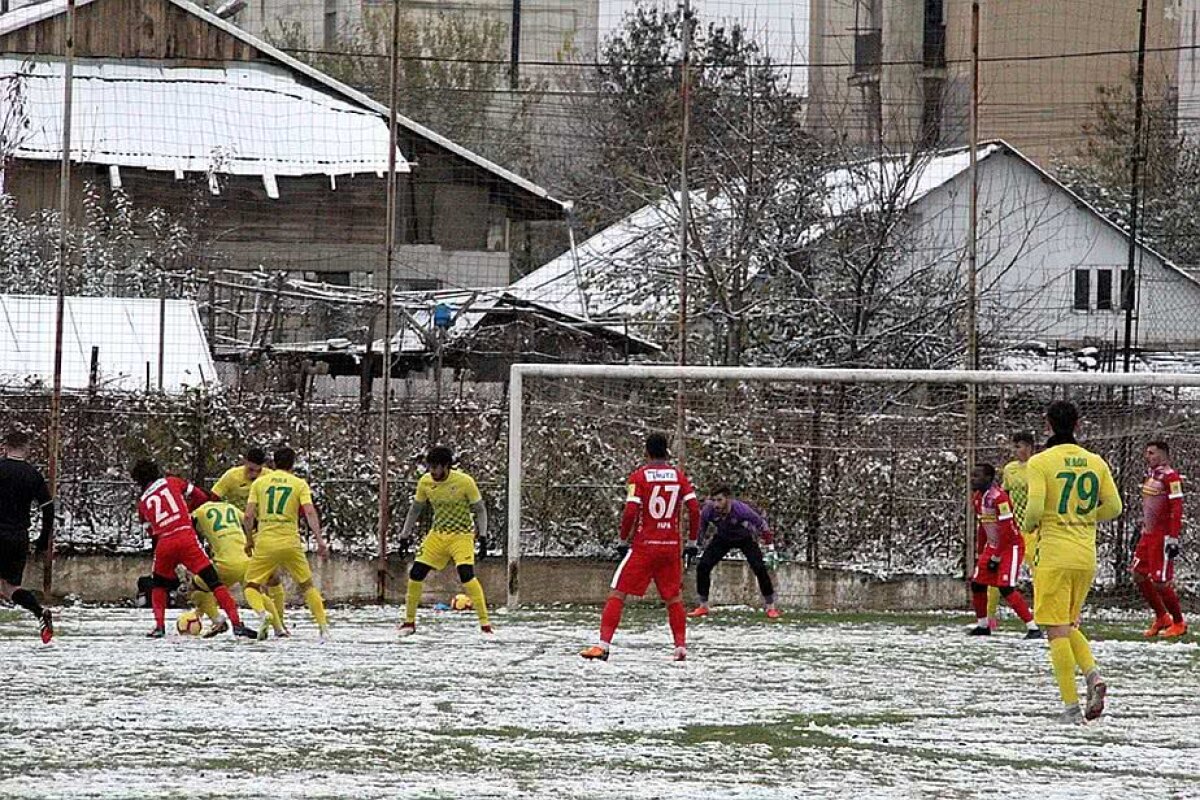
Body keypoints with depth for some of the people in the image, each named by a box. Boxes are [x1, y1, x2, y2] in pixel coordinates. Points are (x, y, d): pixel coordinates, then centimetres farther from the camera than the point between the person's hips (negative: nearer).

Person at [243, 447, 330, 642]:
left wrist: (249, 540, 16)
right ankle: (323, 627, 7)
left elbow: (248, 517, 2)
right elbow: (310, 512, -8)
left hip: (265, 544, 0)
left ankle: (262, 612, -21)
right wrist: (320, 541, -9)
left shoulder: (259, 482, 8)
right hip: (291, 543, 0)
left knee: (251, 586, 10)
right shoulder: (300, 484, 6)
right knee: (307, 585, 16)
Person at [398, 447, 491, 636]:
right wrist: (405, 533, 12)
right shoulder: (425, 482, -3)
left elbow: (480, 509, -4)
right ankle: (409, 622, 13)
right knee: (416, 573, -4)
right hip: (437, 534, 5)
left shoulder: (464, 482, -15)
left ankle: (485, 623, -18)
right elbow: (416, 508, 14)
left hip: (461, 534, -5)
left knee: (466, 574, -24)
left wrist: (482, 535, -14)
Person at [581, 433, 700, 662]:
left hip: (644, 546, -3)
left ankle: (603, 645, -10)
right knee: (674, 597, 17)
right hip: (671, 546, 3)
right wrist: (692, 542, 9)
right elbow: (694, 509, 0)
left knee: (618, 593, -1)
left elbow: (630, 512, -12)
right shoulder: (679, 475, 5)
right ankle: (681, 647, 14)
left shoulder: (639, 476, -4)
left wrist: (623, 540, 1)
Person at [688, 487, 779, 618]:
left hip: (745, 538, -3)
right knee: (703, 567, -9)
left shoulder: (741, 509, -37)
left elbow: (761, 523, -20)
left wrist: (769, 543, -11)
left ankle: (770, 607, 3)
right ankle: (703, 606, 8)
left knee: (759, 568, -14)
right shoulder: (709, 510, -30)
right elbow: (699, 528, -8)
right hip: (722, 538, 3)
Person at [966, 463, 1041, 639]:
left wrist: (996, 557, -17)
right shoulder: (978, 497, 6)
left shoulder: (999, 497, -23)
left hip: (1011, 546, -9)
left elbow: (1006, 530, -23)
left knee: (1006, 588, -19)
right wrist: (981, 552, 19)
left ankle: (1033, 628, -16)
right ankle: (982, 625, 26)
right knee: (977, 584, 8)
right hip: (992, 546, 9)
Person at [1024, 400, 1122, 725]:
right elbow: (1114, 507, 6)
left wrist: (1028, 525, 4)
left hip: (1053, 555, -5)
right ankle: (1093, 675, -6)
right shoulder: (1095, 463, 6)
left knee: (1057, 630, -2)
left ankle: (1071, 707, -7)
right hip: (1086, 556, 5)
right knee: (1069, 626, 19)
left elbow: (1035, 507, -17)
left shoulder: (1041, 462, -9)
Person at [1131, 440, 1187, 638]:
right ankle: (1161, 617, 23)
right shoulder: (1149, 475, 14)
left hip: (1162, 536, -9)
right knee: (1139, 576, 9)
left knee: (1160, 583, -7)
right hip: (1148, 535, 9)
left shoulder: (1170, 477, -14)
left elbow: (1177, 510, -18)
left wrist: (1173, 539, -21)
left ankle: (1179, 623, 10)